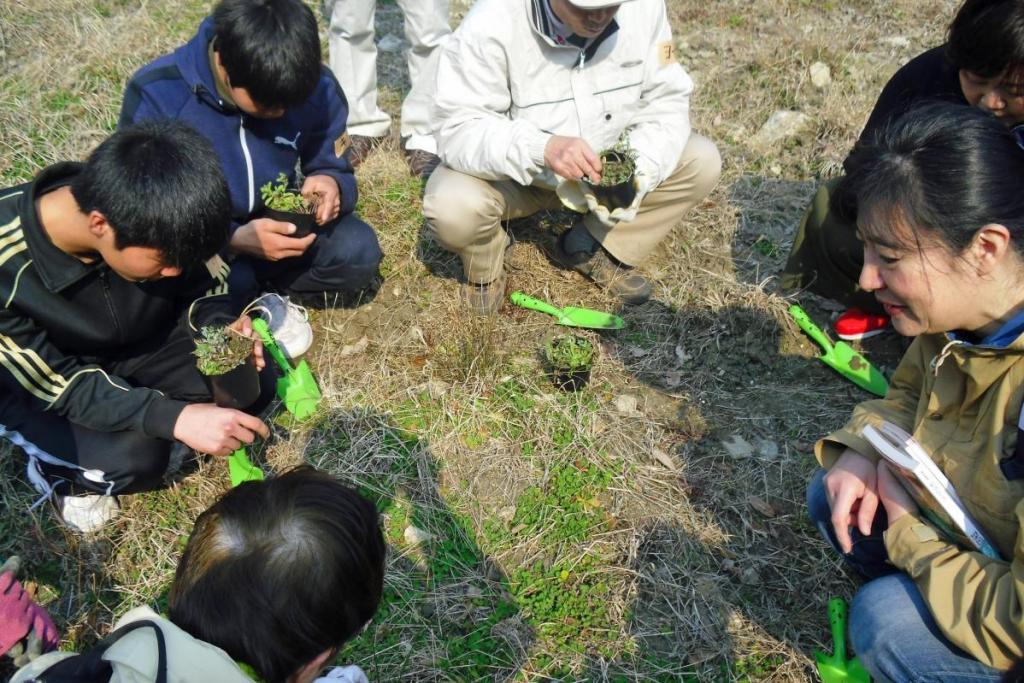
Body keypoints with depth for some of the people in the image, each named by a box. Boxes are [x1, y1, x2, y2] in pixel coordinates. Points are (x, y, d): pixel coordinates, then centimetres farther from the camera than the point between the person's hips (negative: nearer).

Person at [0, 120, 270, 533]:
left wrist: (223, 325, -27)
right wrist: (172, 417, -38)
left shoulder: (150, 220, -25)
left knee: (256, 380, -15)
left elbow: (199, 286, -6)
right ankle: (55, 468, 2)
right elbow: (60, 384, -27)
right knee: (134, 458, -29)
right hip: (39, 384, -4)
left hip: (142, 342, 4)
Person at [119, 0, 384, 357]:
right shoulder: (156, 96, -25)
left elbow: (334, 168, -1)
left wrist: (330, 185, -29)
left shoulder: (316, 87, -15)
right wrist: (231, 239, -38)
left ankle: (257, 295, -2)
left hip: (272, 223, 4)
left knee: (357, 251, -22)